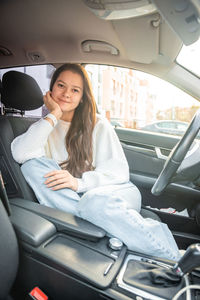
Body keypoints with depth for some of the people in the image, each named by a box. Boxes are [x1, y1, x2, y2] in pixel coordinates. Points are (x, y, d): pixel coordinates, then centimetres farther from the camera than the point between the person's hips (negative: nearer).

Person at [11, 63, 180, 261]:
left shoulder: (97, 124, 8)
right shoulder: (45, 127, 14)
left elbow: (119, 170, -3)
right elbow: (20, 154, -9)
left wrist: (79, 182, -19)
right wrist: (54, 115, -5)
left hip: (113, 191, -2)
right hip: (73, 199, 3)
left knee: (95, 201, -36)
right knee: (32, 165, -20)